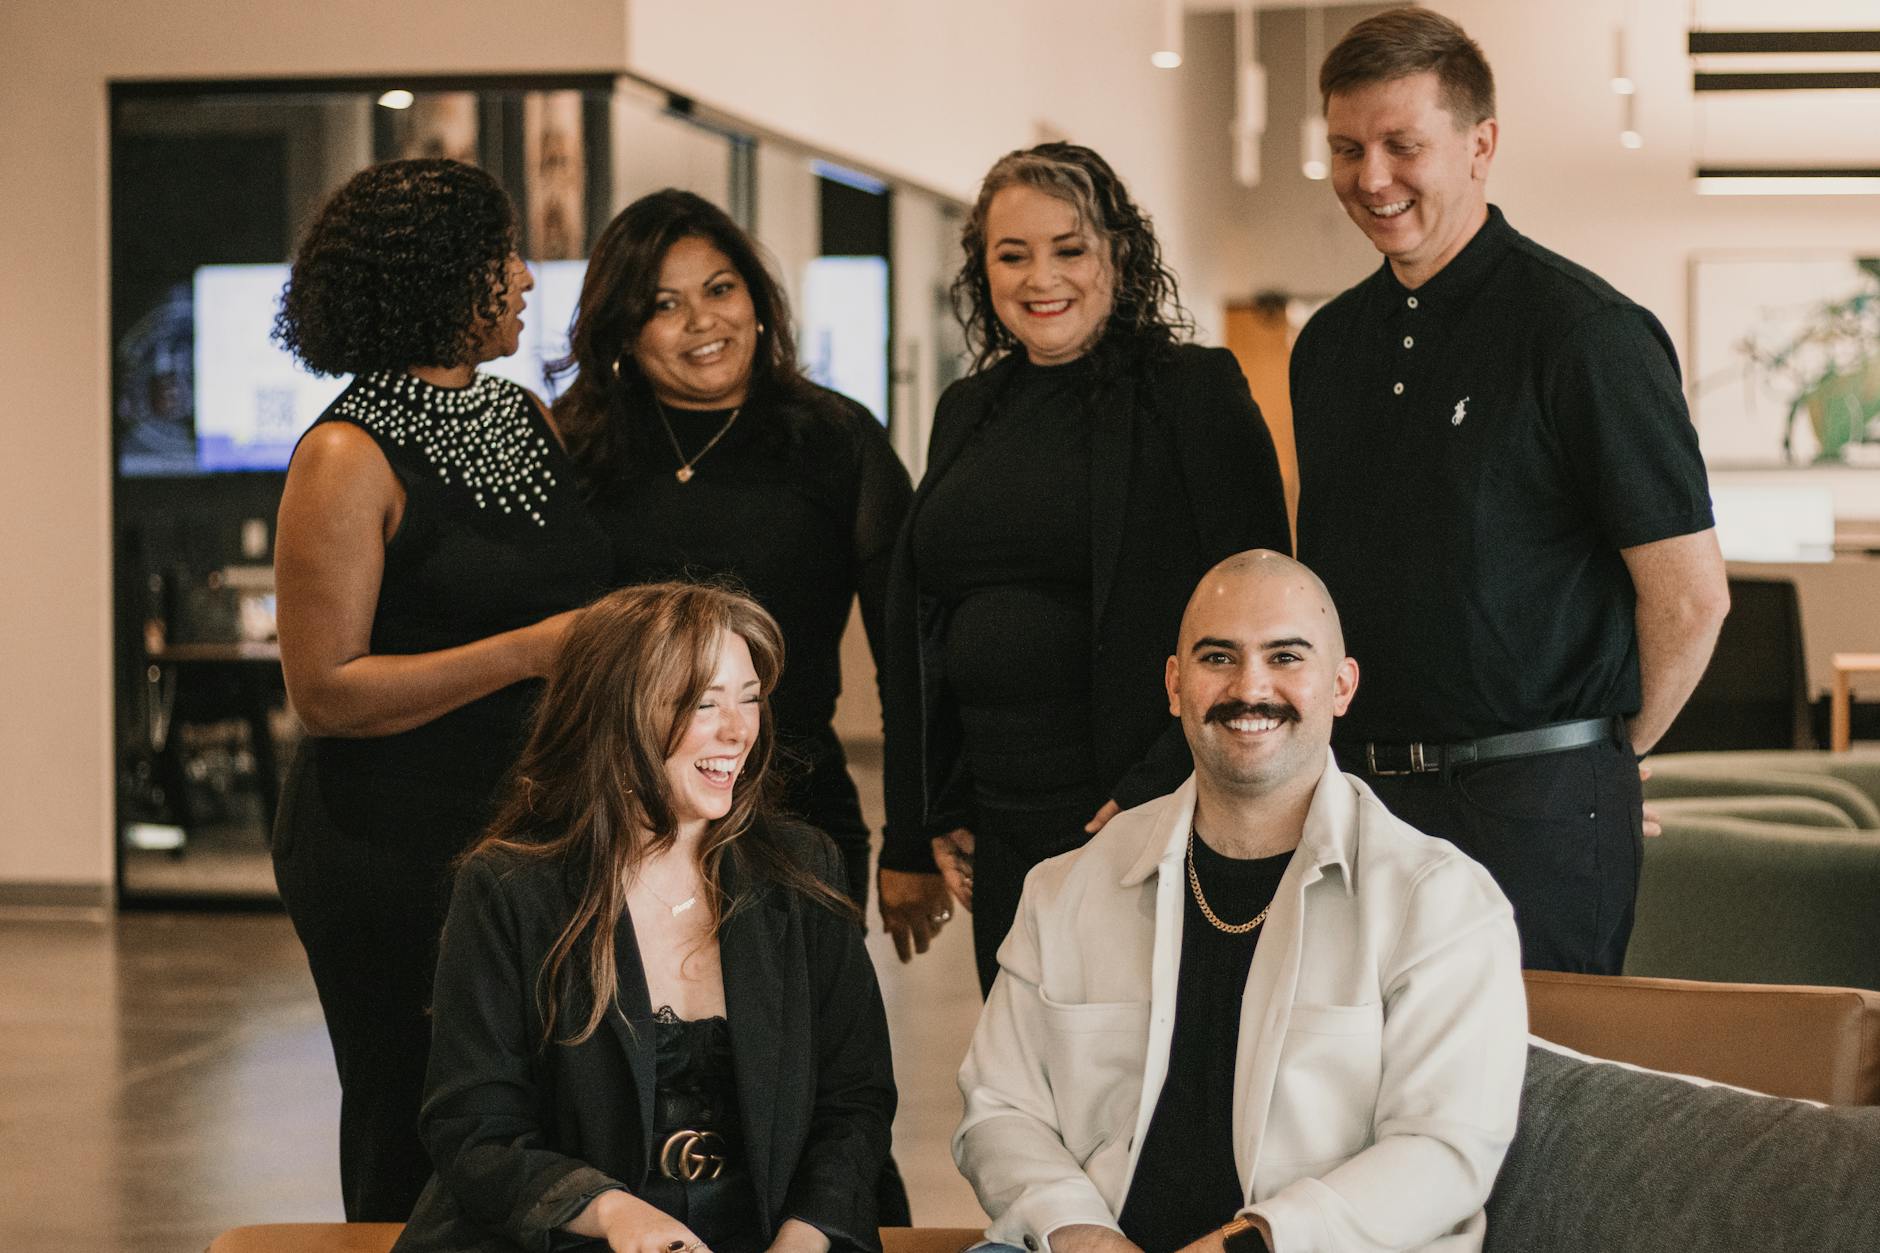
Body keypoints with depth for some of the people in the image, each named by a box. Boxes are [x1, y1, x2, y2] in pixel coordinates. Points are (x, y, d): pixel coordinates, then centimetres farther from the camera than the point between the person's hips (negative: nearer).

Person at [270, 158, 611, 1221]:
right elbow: (326, 692, -14)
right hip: (397, 847, -6)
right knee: (416, 1147, 2)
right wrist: (528, 654, -18)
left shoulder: (529, 418, 12)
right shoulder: (350, 456, -10)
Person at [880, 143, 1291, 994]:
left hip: (1141, 824, -5)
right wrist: (927, 826, 16)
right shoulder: (968, 411, 14)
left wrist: (1155, 797, -15)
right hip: (1002, 839, 6)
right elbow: (920, 629, 20)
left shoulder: (1193, 394, -4)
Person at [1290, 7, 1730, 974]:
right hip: (1358, 794, 6)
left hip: (1532, 812, -6)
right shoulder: (1329, 345, 11)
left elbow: (1690, 596, -10)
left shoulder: (1584, 332, -10)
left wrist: (1610, 752, 2)